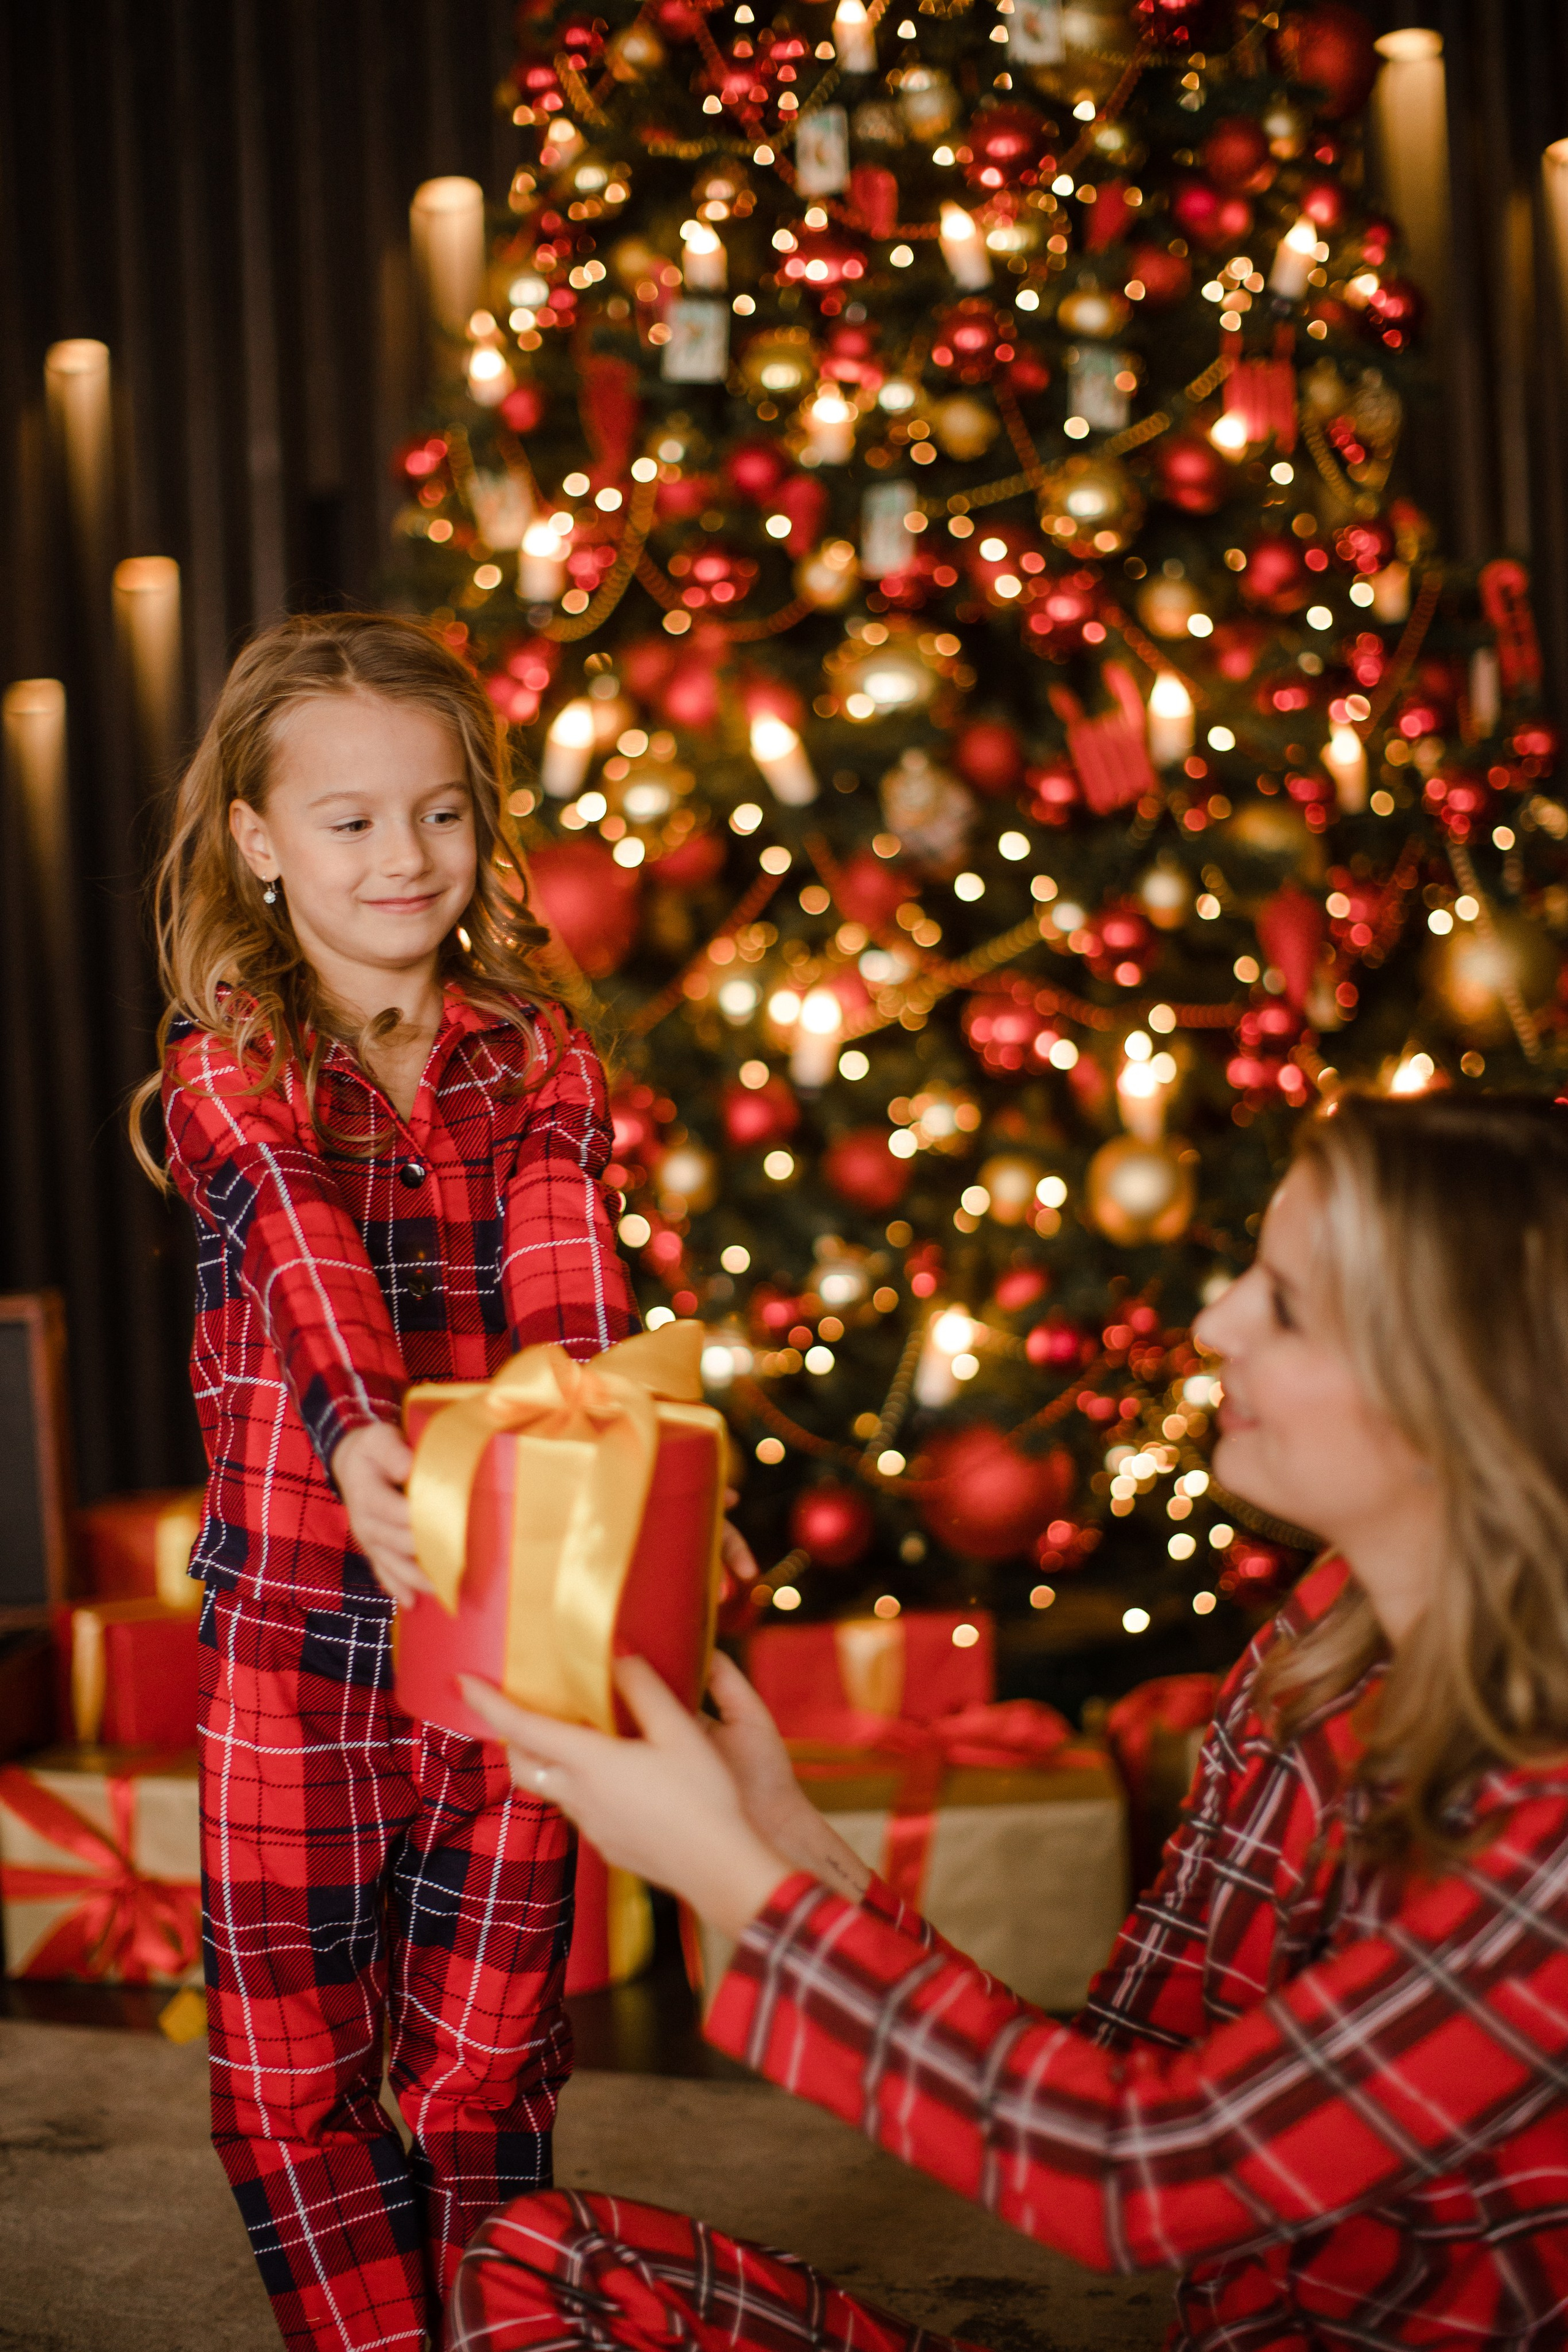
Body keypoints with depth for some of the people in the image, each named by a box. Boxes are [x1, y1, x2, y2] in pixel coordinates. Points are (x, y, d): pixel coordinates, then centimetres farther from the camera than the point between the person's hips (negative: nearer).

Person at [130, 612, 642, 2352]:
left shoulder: (530, 1056, 5)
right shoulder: (230, 1059, -1)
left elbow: (564, 1268, -12)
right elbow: (305, 1261, -20)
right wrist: (359, 1437, -41)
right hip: (295, 1620, -1)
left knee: (489, 2058, 10)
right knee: (293, 2066, 6)